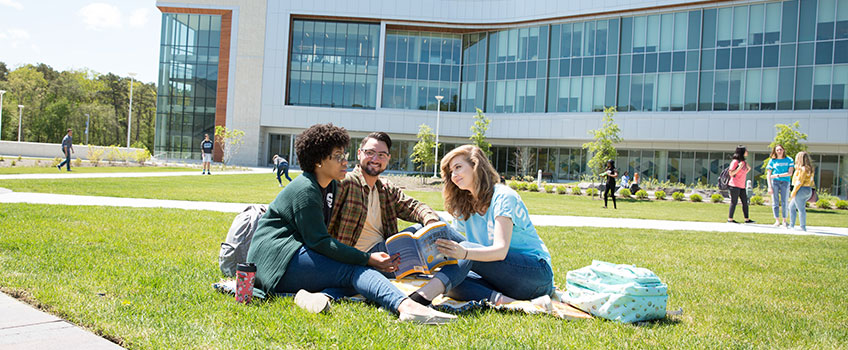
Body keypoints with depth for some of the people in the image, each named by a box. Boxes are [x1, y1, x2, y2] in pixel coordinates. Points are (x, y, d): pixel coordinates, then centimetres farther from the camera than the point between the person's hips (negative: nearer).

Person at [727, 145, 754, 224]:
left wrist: (748, 169, 8)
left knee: (745, 202, 7)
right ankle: (730, 219, 1)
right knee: (734, 202, -5)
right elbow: (731, 173, -13)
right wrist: (739, 167, -20)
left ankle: (747, 219, 12)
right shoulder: (735, 161, -9)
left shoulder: (744, 162, 15)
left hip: (742, 186, 8)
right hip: (735, 185, -8)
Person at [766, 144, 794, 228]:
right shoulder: (772, 161, 5)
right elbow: (768, 175, 3)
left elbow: (790, 173, -5)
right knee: (775, 202, -2)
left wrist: (777, 175, -12)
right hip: (774, 182, 1)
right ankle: (777, 220, 2)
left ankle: (785, 221, 7)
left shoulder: (789, 160, 3)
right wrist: (770, 187, -5)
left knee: (784, 202, 0)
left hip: (785, 182, -1)